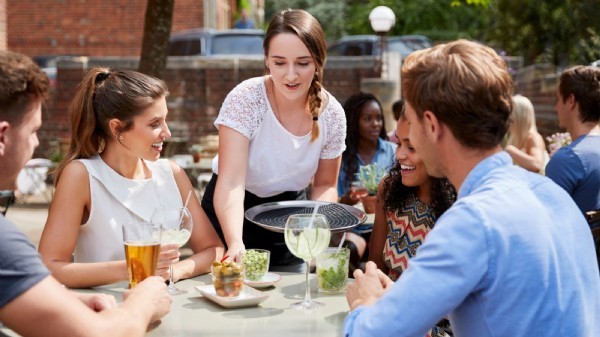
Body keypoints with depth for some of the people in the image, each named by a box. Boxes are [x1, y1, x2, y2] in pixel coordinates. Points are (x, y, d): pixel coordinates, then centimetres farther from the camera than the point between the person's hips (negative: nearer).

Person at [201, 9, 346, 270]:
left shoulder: (332, 114, -14)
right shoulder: (245, 100, -25)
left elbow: (325, 185, 0)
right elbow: (231, 183, -32)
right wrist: (236, 245, -49)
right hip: (231, 213, -3)